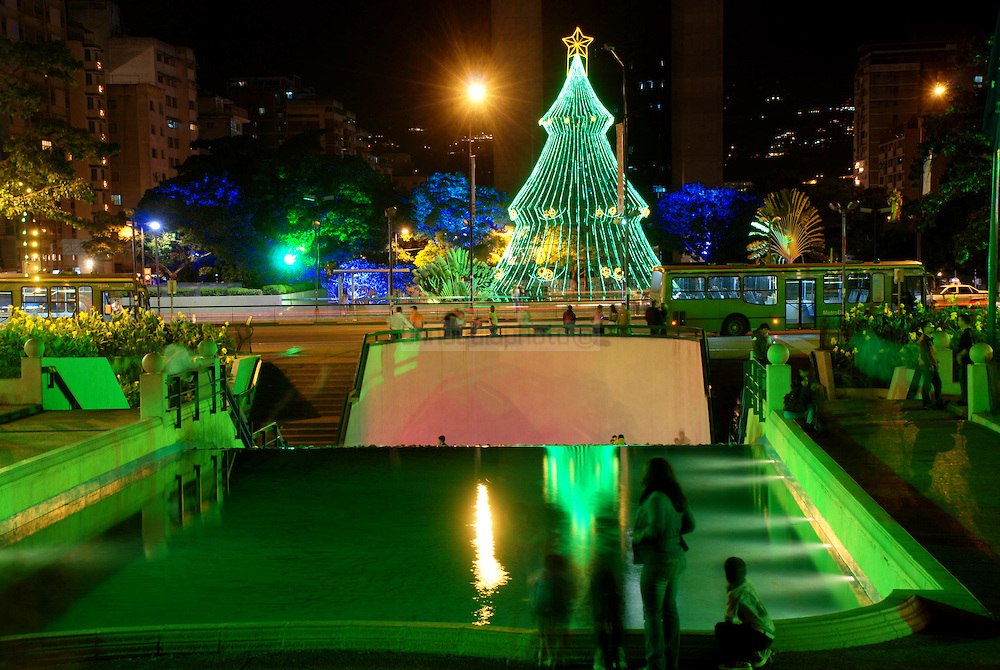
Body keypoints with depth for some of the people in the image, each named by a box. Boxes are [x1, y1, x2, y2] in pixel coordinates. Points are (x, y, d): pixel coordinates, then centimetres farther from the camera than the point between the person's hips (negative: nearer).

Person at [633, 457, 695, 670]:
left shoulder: (656, 498, -20)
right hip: (676, 558, 9)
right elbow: (689, 524, 15)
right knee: (669, 609, 17)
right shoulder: (677, 497, 7)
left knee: (652, 614, -1)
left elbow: (656, 529, -27)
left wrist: (637, 537, -10)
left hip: (658, 561, -9)